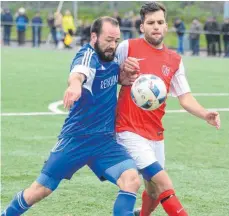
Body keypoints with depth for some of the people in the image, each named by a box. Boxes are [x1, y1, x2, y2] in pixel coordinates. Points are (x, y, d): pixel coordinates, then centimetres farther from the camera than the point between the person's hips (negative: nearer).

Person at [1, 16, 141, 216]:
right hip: (77, 139, -5)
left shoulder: (112, 57, 4)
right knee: (41, 189, 6)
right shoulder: (88, 55, -17)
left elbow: (120, 78, 24)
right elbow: (78, 72, -41)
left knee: (131, 180, -19)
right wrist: (75, 83, -66)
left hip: (106, 141, 5)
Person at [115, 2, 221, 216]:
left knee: (154, 192, 16)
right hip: (130, 132, -5)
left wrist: (205, 115, -17)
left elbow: (185, 98, 3)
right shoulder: (128, 47, -5)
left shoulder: (174, 60, 7)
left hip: (155, 135, 5)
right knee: (164, 184, -19)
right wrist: (123, 71, -18)